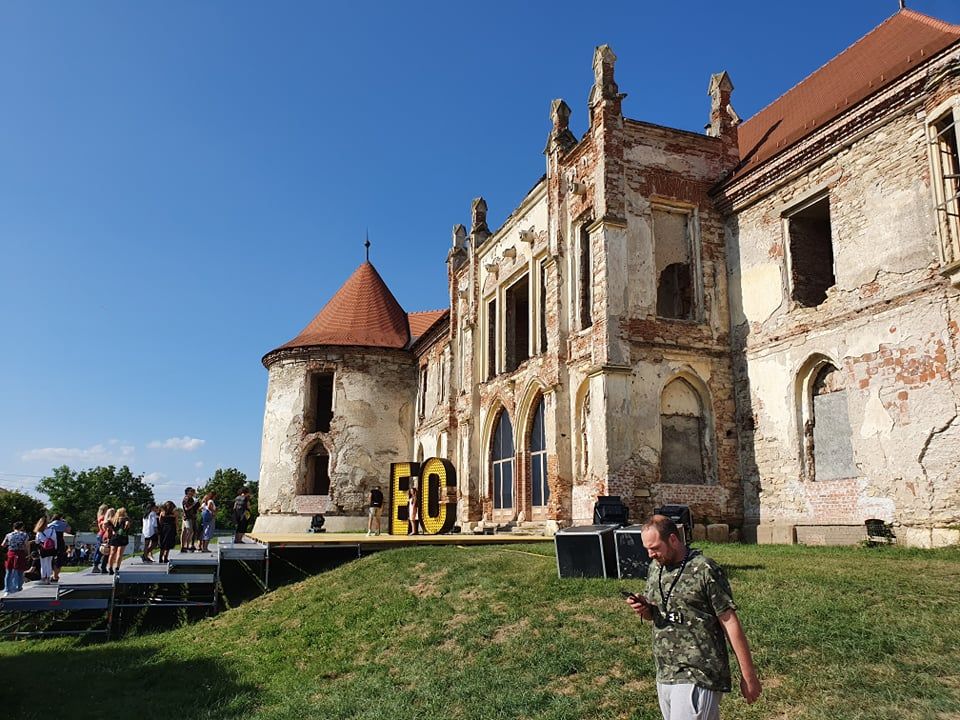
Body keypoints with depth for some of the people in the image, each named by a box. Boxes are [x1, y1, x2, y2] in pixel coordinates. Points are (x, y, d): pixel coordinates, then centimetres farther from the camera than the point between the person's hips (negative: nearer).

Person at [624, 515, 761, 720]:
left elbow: (730, 622, -10)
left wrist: (748, 675, -8)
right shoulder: (655, 570, 8)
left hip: (697, 677, -7)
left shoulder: (705, 570, -13)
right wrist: (644, 608, -3)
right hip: (664, 675, 7)